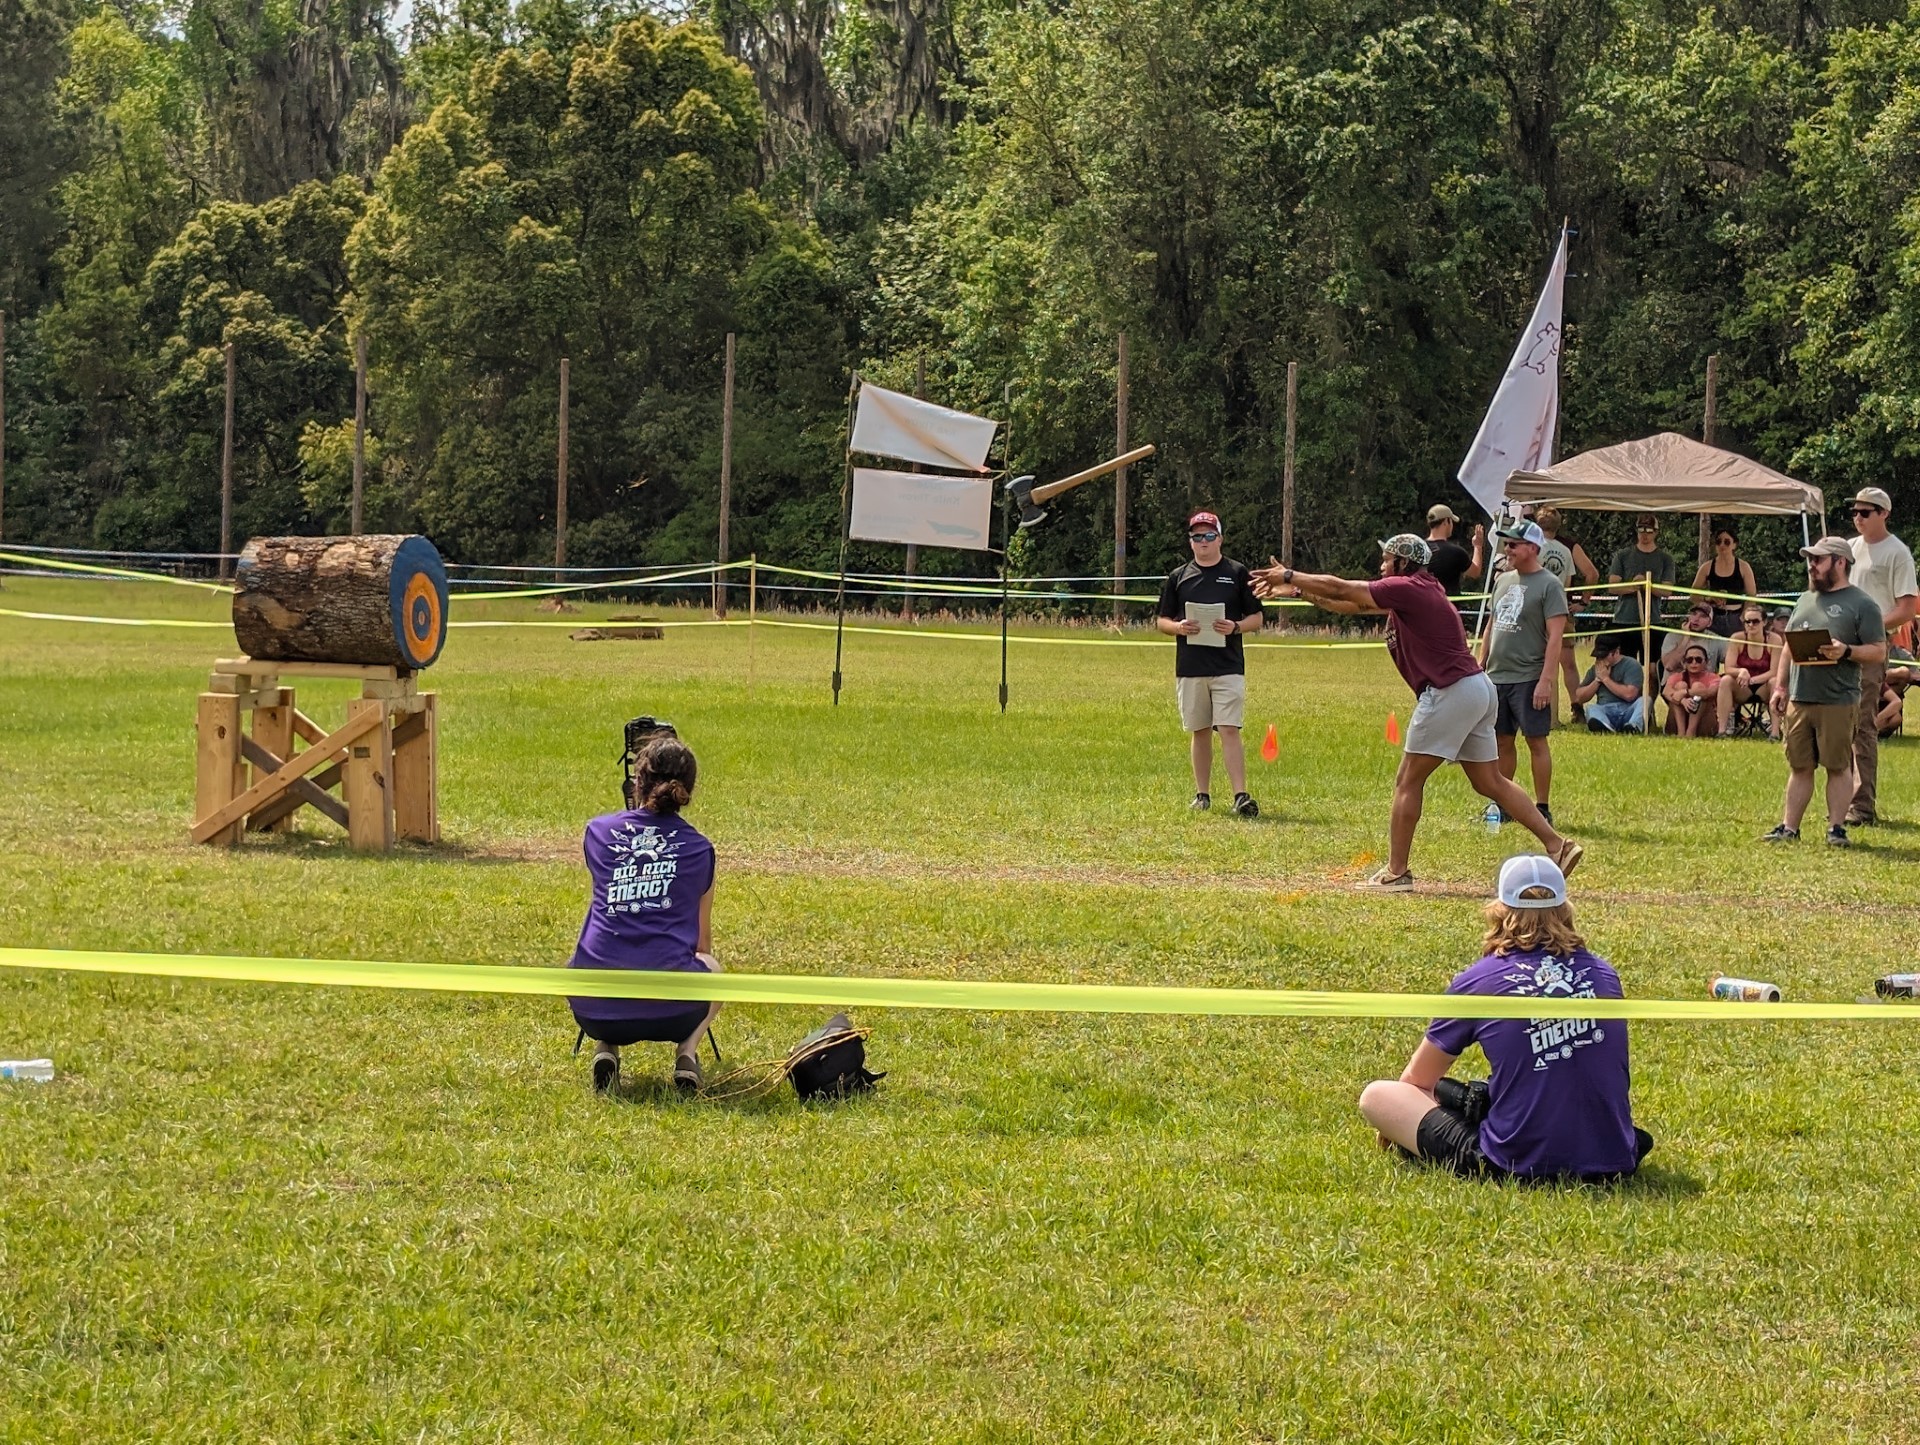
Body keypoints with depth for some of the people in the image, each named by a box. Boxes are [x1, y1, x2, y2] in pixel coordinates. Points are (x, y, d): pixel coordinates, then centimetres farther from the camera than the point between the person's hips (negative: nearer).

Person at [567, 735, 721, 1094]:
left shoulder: (598, 833, 9)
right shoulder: (698, 849, 9)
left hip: (595, 1009, 1)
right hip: (670, 1010, -1)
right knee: (711, 971, 35)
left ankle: (605, 1049, 12)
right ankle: (687, 1052, 9)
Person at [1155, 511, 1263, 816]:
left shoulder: (1238, 573, 5)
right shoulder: (1178, 577, 11)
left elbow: (1257, 618, 7)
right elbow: (1162, 621, 14)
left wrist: (1235, 627, -13)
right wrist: (1178, 627, -9)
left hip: (1228, 667, -3)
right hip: (1190, 668, 3)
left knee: (1229, 730, -11)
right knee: (1200, 732, 9)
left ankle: (1241, 796, -16)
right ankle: (1202, 795, 18)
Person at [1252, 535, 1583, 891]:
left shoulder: (1407, 589, -8)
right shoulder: (1418, 591, 19)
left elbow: (1341, 589, -6)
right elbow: (1351, 603, 24)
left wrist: (1290, 576, 6)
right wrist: (1297, 589, 22)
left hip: (1450, 693, -10)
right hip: (1478, 690, 10)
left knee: (1408, 782, -1)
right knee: (1490, 783, 10)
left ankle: (1396, 872, 2)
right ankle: (1556, 845, 5)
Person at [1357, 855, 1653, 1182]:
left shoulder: (1478, 981, -2)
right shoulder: (1604, 974, 7)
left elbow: (1416, 1080, 13)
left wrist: (1396, 1125, 34)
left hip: (1517, 1165, -5)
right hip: (1613, 1164, 5)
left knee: (1375, 1095, 8)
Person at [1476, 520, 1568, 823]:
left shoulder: (1549, 585, -9)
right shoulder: (1503, 580, 14)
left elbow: (1555, 637, -14)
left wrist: (1546, 681, -20)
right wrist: (1480, 666, 16)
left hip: (1529, 679, -7)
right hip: (1496, 676, 7)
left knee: (1536, 741, -3)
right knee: (1501, 741, 10)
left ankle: (1543, 809, 2)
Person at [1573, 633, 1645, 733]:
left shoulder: (1631, 665, 4)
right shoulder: (1595, 669, 20)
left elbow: (1629, 695, -12)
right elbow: (1579, 698, 17)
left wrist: (1606, 679, -3)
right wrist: (1597, 680, 4)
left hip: (1628, 711, -2)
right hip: (1605, 712, 2)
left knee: (1644, 701, -29)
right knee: (1591, 708, -28)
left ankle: (1633, 726, -60)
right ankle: (1606, 727, -63)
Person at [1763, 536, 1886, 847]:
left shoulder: (1861, 605, -2)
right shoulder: (1805, 600, 17)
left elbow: (1879, 652, -6)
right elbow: (1788, 647, 21)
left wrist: (1846, 651, -21)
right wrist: (1780, 687, 14)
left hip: (1838, 702, -6)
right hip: (1799, 700, 6)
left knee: (1838, 766, 1)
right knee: (1799, 766, 9)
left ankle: (1837, 828, 8)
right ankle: (1789, 827, 12)